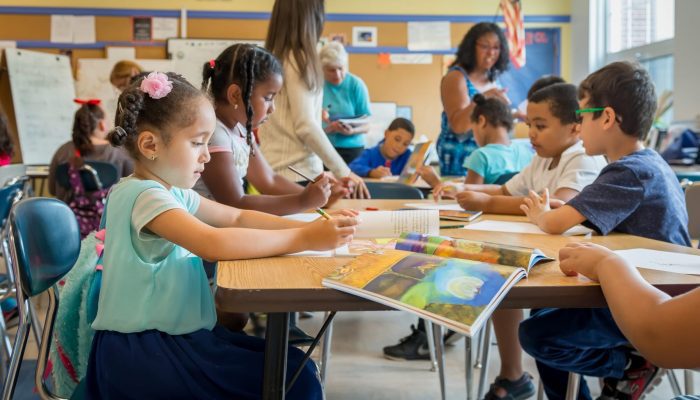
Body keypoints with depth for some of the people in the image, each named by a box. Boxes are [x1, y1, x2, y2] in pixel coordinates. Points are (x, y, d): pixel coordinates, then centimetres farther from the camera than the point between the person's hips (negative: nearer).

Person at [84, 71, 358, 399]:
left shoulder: (172, 194, 11)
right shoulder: (143, 196, -20)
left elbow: (237, 218, 14)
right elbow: (215, 244, -33)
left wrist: (305, 227, -1)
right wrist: (303, 239, -27)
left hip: (177, 335, 9)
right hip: (142, 354, -9)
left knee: (296, 367, 4)